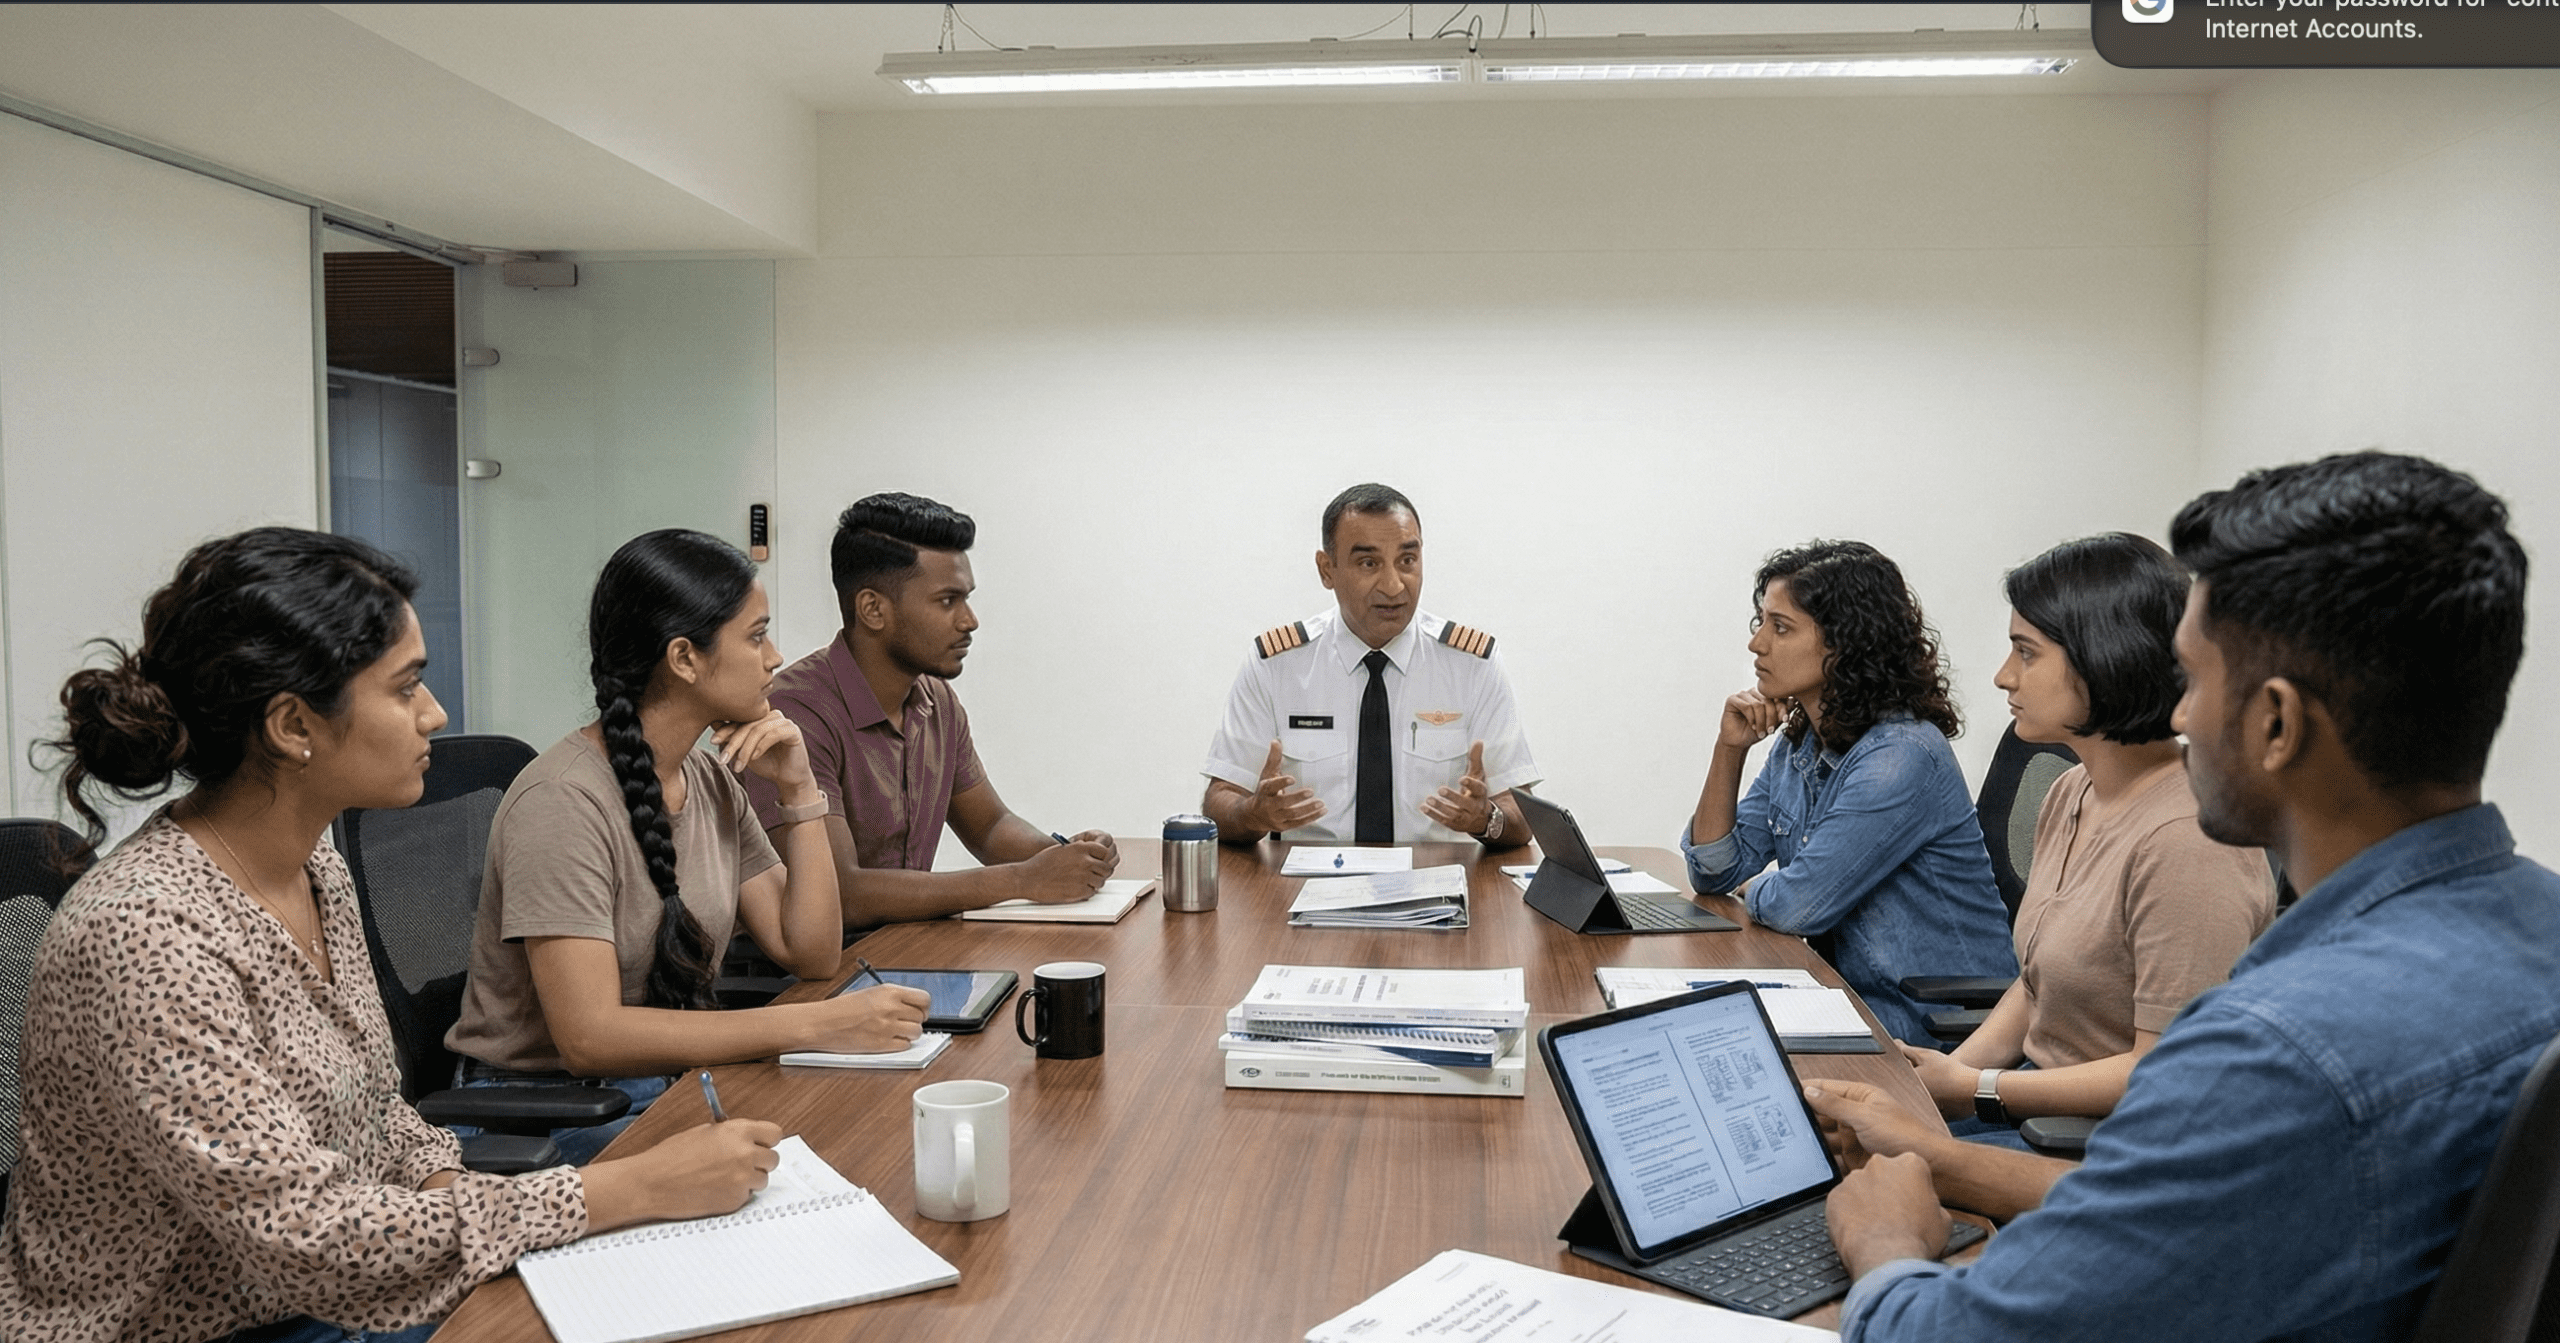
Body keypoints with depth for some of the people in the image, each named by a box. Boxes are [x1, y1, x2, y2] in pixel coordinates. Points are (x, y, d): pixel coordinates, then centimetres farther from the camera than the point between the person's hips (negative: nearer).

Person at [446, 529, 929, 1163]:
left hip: (671, 1078, 8)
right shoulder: (563, 801, -21)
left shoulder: (711, 780, 5)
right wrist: (818, 1025, -31)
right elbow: (590, 1036, -28)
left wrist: (798, 789, -5)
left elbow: (811, 954, 4)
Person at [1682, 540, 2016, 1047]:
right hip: (1850, 992, 7)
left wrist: (1755, 890, 0)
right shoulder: (1799, 743, 6)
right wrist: (1729, 748, -3)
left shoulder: (1902, 757, -21)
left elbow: (1798, 905, -23)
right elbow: (1713, 871, 7)